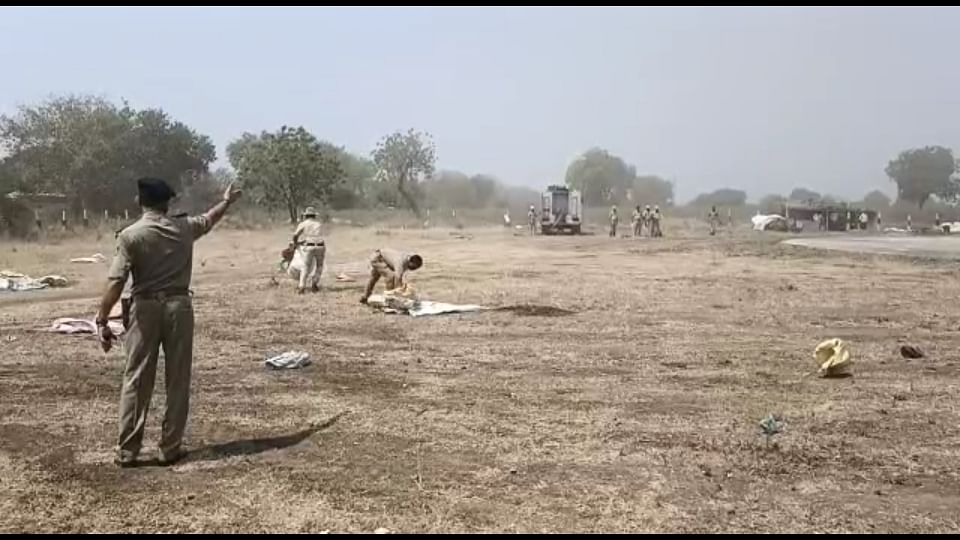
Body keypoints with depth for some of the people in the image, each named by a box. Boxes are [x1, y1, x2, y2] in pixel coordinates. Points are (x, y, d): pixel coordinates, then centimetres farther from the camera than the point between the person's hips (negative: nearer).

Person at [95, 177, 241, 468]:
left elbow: (116, 282, -13)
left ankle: (127, 450, 10)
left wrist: (102, 321, -10)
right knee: (178, 380, 8)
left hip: (146, 308, -1)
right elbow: (210, 219, 25)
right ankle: (170, 448, 12)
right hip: (178, 307, 2)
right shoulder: (184, 228, 3)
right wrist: (227, 201, 45)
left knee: (136, 381, 6)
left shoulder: (130, 235, -7)